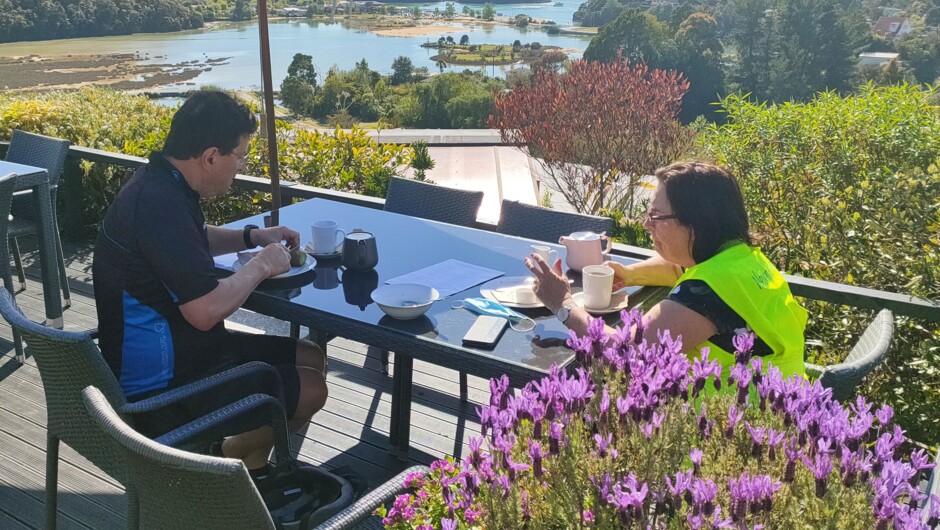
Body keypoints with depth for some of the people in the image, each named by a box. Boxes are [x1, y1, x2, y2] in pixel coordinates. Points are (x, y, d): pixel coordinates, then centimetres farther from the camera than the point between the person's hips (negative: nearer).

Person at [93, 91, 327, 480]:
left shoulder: (161, 183, 3)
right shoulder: (160, 204, -29)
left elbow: (195, 240, 26)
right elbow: (206, 310, -33)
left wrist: (251, 237, 10)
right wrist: (261, 265, -16)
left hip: (181, 347, 10)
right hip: (160, 382, -10)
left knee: (310, 357, 12)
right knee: (310, 389, -8)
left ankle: (253, 469, 17)